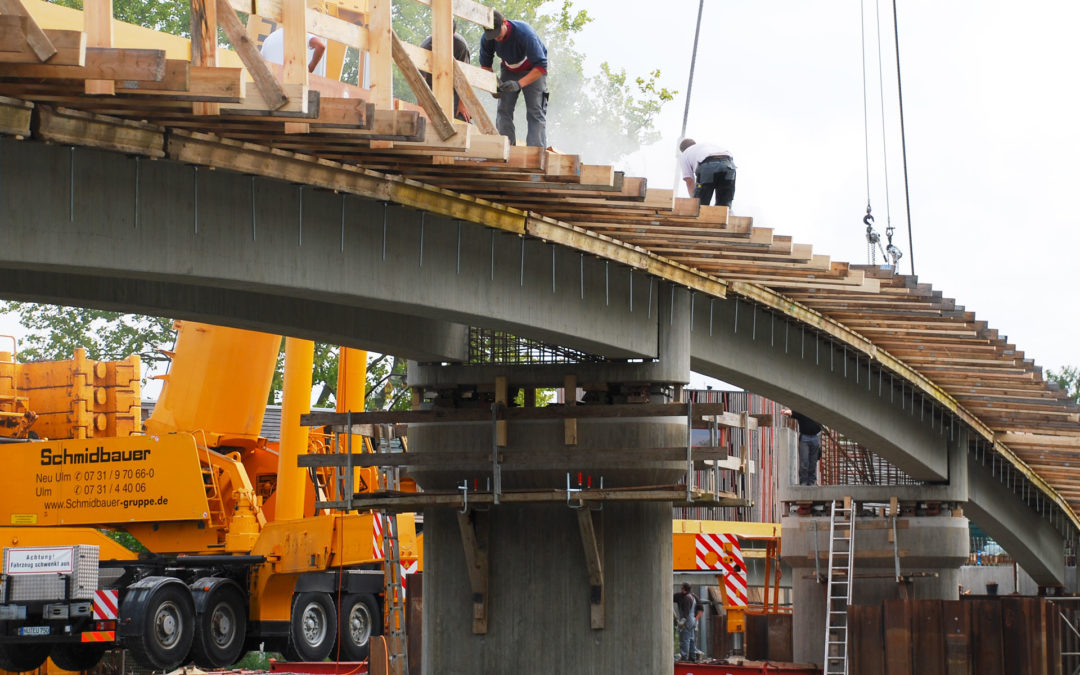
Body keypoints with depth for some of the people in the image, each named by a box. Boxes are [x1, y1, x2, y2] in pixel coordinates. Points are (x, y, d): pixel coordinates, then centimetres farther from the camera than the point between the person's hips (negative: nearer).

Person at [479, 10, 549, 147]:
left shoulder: (525, 34, -36)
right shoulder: (487, 39, -21)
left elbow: (541, 66, -36)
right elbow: (485, 65, -4)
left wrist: (519, 84, -46)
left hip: (533, 71, -4)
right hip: (509, 71, 4)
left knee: (536, 112, -13)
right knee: (503, 110, -6)